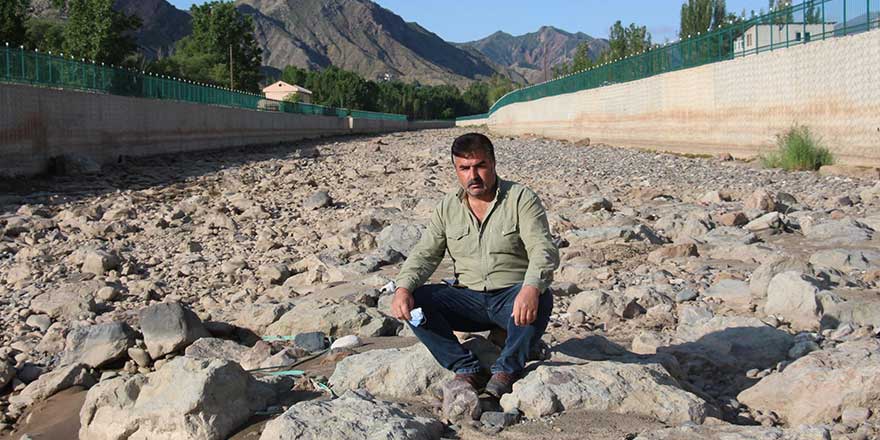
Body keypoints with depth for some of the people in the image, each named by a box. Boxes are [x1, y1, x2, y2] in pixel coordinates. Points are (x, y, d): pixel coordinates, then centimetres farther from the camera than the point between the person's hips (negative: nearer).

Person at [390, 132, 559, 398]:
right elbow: (425, 254, 5)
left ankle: (506, 370, -16)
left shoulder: (521, 199, -5)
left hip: (511, 297, -3)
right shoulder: (448, 207, 9)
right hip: (467, 300, 4)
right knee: (414, 301, -18)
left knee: (540, 300, -36)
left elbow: (544, 249, -17)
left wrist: (531, 288, -39)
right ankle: (466, 369, -13)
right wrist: (403, 288, -18)